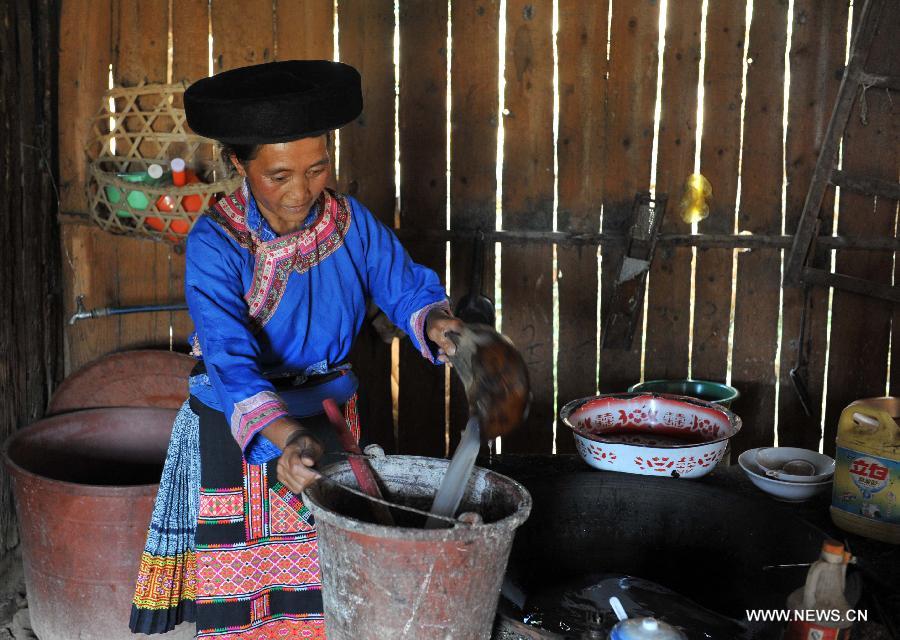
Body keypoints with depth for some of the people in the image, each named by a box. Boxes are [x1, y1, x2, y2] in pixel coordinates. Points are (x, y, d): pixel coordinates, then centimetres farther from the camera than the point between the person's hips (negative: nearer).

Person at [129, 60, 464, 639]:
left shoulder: (353, 225, -8)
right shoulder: (215, 244, -20)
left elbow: (408, 289, -7)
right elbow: (230, 355, -31)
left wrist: (436, 323, -32)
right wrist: (285, 436, -47)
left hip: (331, 419, 3)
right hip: (238, 433, -3)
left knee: (329, 588, 13)